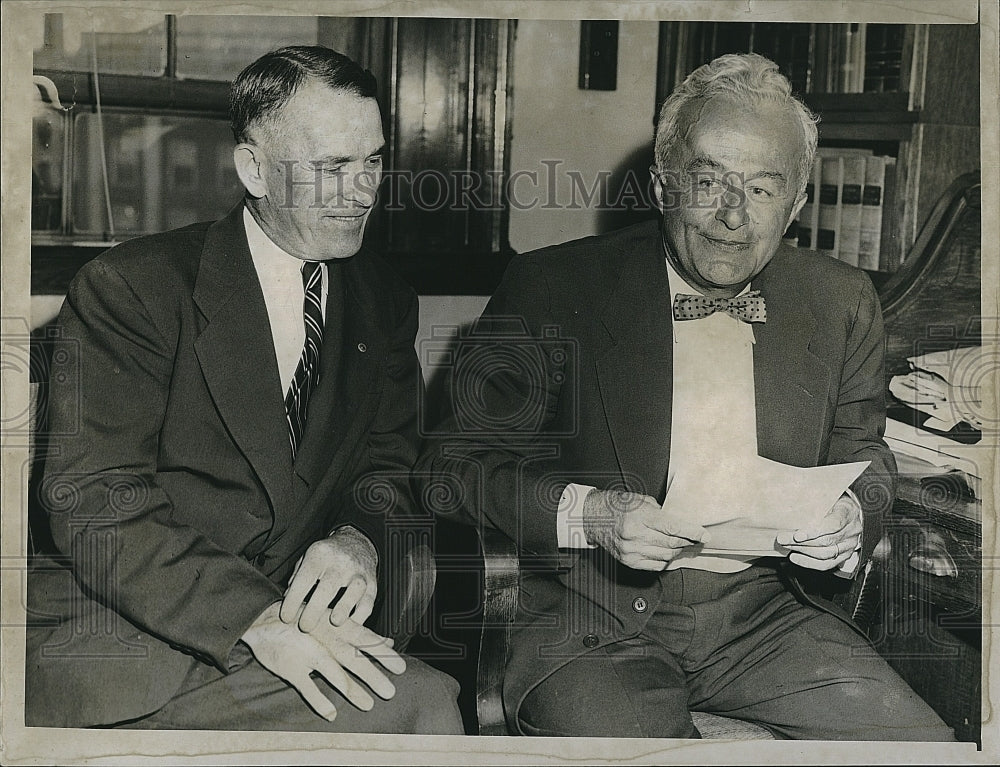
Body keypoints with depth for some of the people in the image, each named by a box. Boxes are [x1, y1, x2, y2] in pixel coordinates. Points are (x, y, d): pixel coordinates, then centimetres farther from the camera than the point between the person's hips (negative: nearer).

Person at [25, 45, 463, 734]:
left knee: (431, 698, -24)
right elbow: (93, 504, -15)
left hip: (294, 621, 6)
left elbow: (388, 465, 11)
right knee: (420, 704, -24)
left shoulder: (387, 303, 10)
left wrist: (359, 541, -14)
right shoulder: (132, 285, -8)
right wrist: (255, 618, -28)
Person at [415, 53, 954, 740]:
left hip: (766, 613, 4)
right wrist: (587, 513, -19)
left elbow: (864, 459, 19)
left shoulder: (842, 303, 8)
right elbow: (455, 459, -3)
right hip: (597, 622, -3)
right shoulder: (553, 288, -4)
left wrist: (852, 516, -5)